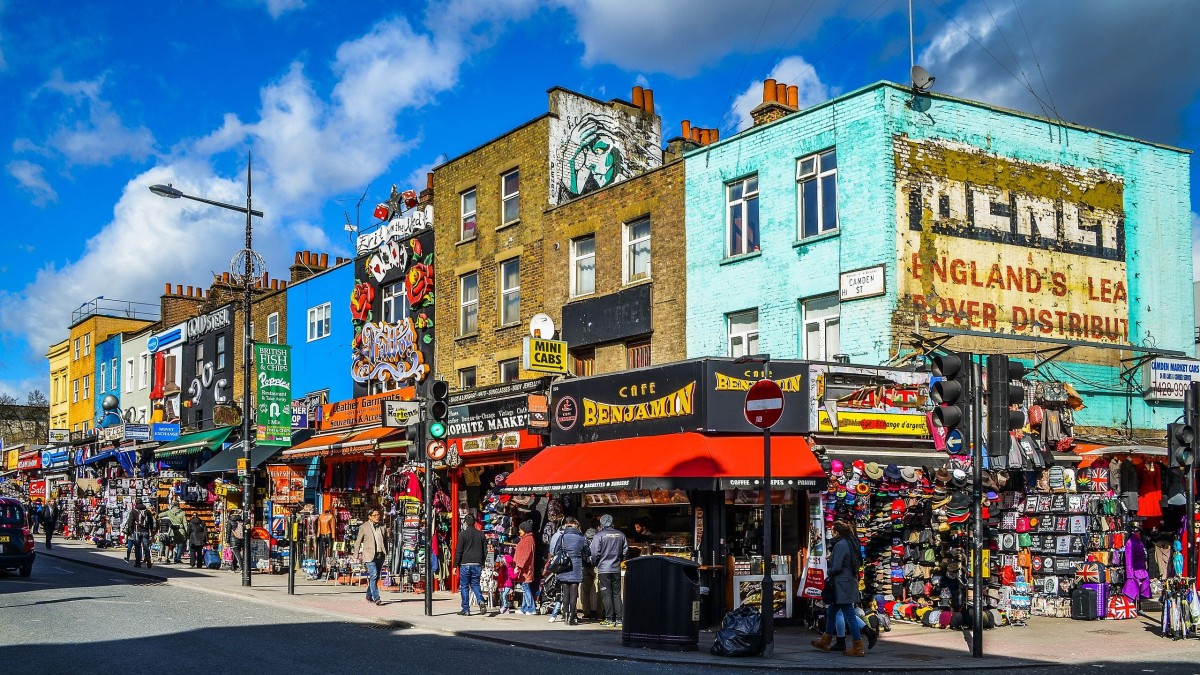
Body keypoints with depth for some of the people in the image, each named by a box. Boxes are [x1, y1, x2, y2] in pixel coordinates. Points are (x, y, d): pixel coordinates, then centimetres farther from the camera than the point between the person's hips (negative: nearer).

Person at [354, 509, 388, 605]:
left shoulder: (382, 526, 9)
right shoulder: (364, 527, -2)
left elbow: (385, 540, 18)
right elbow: (358, 542, 4)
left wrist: (386, 553, 13)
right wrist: (357, 554, 0)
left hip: (380, 555, 5)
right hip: (369, 555, -5)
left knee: (376, 577, 9)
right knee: (374, 575, -15)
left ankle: (369, 596, 24)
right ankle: (376, 598, -16)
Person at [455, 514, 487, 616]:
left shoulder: (463, 534, -7)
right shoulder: (481, 534, 7)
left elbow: (459, 551, -8)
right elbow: (485, 550, 12)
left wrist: (455, 565, -2)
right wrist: (482, 564, 21)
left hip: (465, 564, -4)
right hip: (477, 564, 4)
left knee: (464, 587, 5)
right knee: (475, 584, 14)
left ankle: (466, 610, 5)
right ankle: (481, 601, -11)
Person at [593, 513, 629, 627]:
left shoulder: (599, 535, -10)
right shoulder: (621, 535, 3)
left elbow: (595, 553, -10)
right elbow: (626, 552, 9)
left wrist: (596, 565, 7)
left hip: (603, 568, -4)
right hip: (617, 569, 4)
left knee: (606, 594, 1)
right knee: (617, 594, 10)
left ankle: (609, 619, 0)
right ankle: (619, 619, 7)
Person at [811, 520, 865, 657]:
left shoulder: (840, 545, -18)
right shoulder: (850, 543, 12)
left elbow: (837, 567, -22)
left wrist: (829, 573, 0)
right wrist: (832, 557, 11)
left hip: (842, 586, -11)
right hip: (850, 583, 11)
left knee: (849, 616, -6)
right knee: (831, 612, 20)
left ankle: (858, 648, -2)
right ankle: (825, 641, 30)